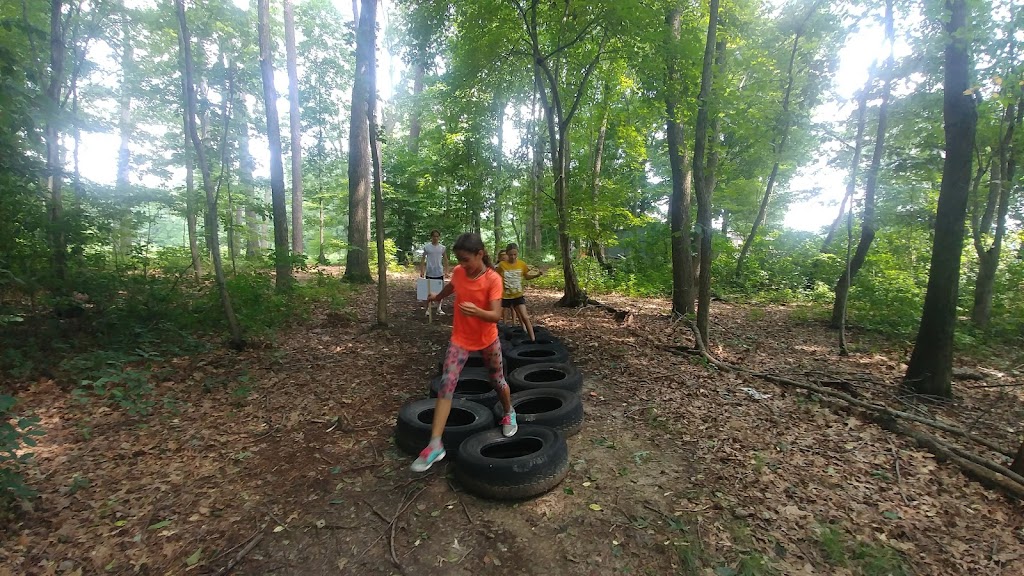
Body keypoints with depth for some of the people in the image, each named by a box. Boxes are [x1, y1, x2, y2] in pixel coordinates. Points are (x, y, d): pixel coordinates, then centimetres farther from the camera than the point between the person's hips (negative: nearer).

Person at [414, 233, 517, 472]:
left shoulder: (493, 279, -21)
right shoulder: (458, 272, -9)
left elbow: (496, 315, -28)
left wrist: (476, 311, -48)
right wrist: (437, 297, 35)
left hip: (487, 339, -2)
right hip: (460, 338, 3)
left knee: (497, 381, 16)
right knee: (446, 385, -8)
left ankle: (509, 414, 47)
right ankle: (435, 445, -6)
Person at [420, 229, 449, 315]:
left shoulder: (442, 247, 2)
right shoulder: (426, 247, -3)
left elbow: (445, 260, 7)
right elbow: (423, 259, 1)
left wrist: (446, 271, 1)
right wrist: (421, 271, -6)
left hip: (440, 273, 2)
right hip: (429, 273, -2)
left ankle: (439, 308, 17)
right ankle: (428, 309, 15)